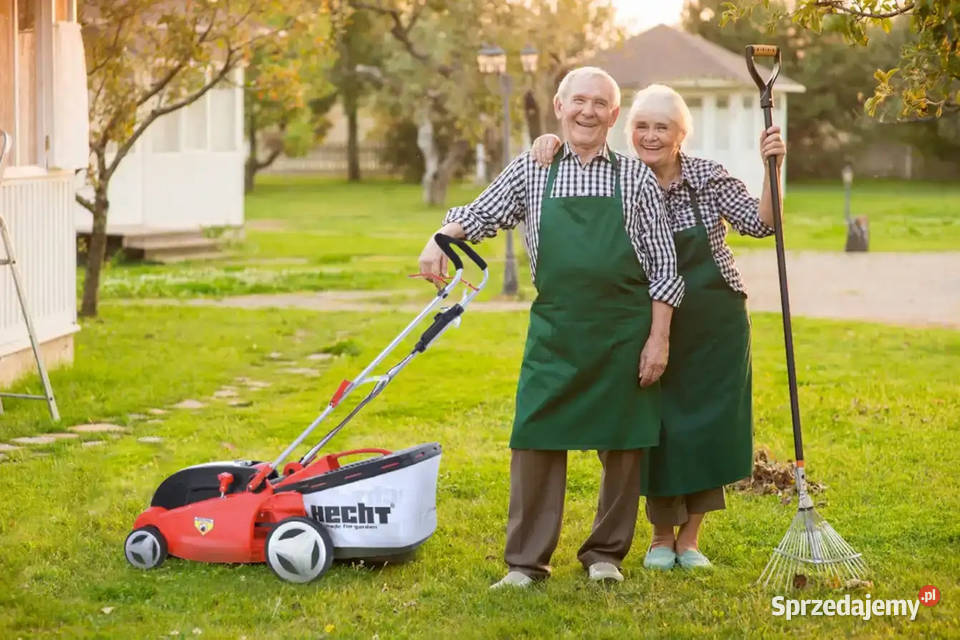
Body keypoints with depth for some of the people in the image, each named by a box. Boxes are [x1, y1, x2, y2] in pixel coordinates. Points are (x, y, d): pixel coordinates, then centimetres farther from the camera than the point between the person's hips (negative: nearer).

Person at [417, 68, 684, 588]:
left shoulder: (635, 177, 4)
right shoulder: (530, 170, 7)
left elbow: (662, 266, 3)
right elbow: (479, 215, 15)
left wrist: (659, 338, -3)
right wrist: (440, 239, -7)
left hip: (626, 331, 0)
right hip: (554, 330, 0)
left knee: (623, 445, 5)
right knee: (536, 440, -4)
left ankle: (606, 552, 20)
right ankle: (526, 560, 2)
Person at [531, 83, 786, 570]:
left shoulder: (708, 177, -6)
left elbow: (760, 223, -11)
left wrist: (772, 168, -24)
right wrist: (550, 142, -19)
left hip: (714, 326, 0)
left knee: (707, 427, 3)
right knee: (658, 430, 3)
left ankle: (689, 537, 16)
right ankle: (661, 536, 21)